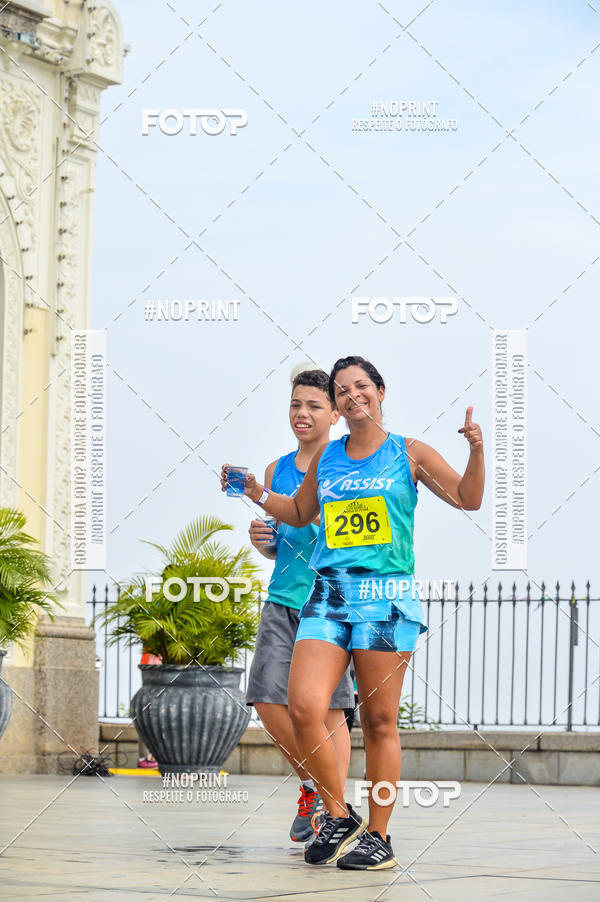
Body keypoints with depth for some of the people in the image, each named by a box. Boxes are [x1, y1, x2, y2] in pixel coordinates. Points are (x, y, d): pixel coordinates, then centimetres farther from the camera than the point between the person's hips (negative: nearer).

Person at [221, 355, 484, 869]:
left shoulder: (409, 454, 6)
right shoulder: (325, 456, 16)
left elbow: (468, 499, 5)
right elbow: (300, 514, 31)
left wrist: (476, 451, -10)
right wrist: (256, 493, 18)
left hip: (386, 598, -3)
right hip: (328, 595, 3)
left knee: (379, 722, -1)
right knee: (303, 710, -13)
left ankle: (378, 836, 9)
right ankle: (340, 818, 4)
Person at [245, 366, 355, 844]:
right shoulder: (278, 470, 15)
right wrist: (262, 539, 3)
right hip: (283, 599, 5)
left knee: (328, 709, -5)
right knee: (268, 698, -5)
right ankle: (312, 784, 16)